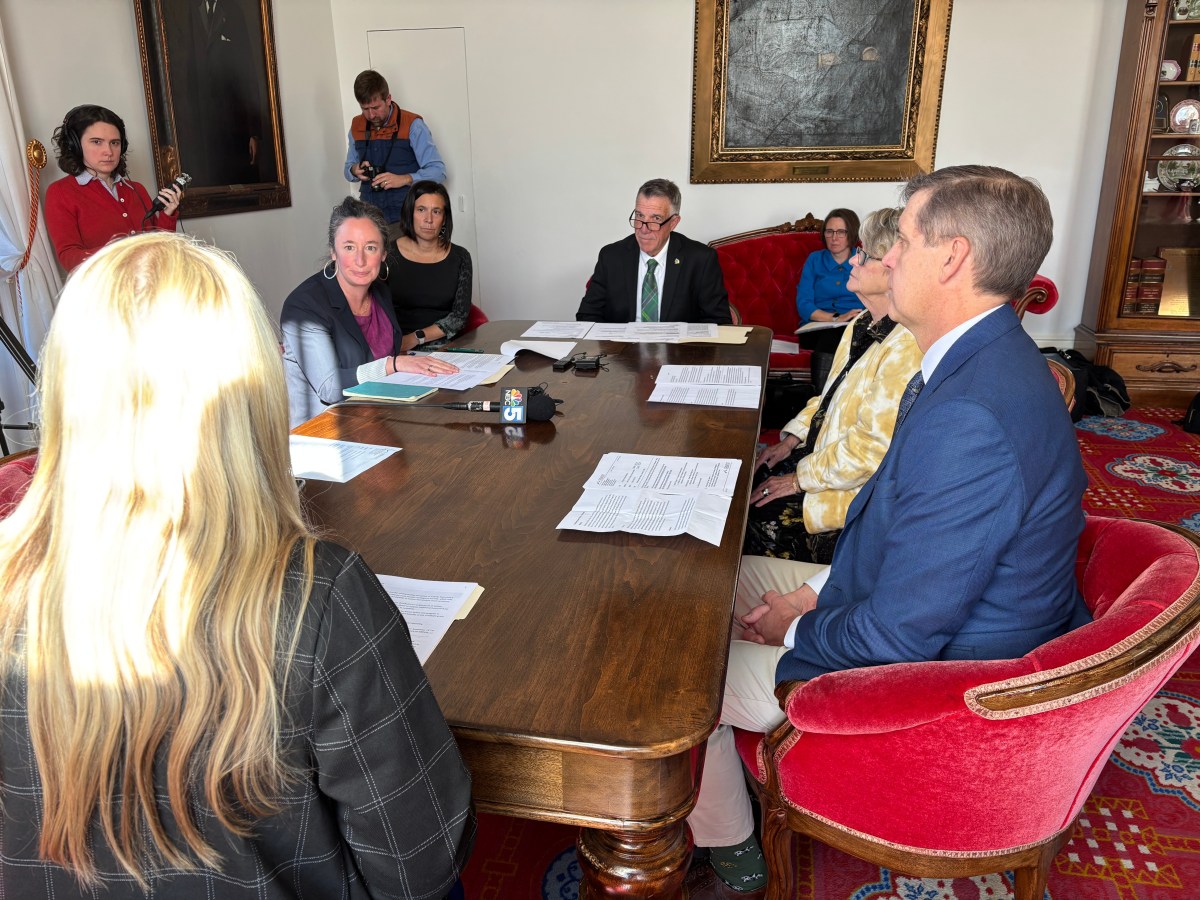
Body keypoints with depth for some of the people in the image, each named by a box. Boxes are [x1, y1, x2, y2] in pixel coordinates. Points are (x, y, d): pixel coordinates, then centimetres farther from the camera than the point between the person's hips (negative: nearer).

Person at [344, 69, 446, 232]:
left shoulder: (412, 125, -5)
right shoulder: (357, 127, 11)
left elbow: (438, 171, -9)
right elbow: (348, 169, 23)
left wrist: (404, 179, -23)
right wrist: (355, 171, -1)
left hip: (404, 220, -4)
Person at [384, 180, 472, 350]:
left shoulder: (459, 257, 7)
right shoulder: (389, 255, 3)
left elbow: (459, 316, 0)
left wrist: (416, 338, -12)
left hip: (445, 346, 1)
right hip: (397, 350, -1)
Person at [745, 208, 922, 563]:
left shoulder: (908, 348, -26)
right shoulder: (865, 324, 6)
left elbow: (874, 448, -26)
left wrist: (800, 479, -18)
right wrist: (791, 439, 7)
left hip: (861, 490, -9)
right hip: (824, 450, 9)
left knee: (762, 519, -15)